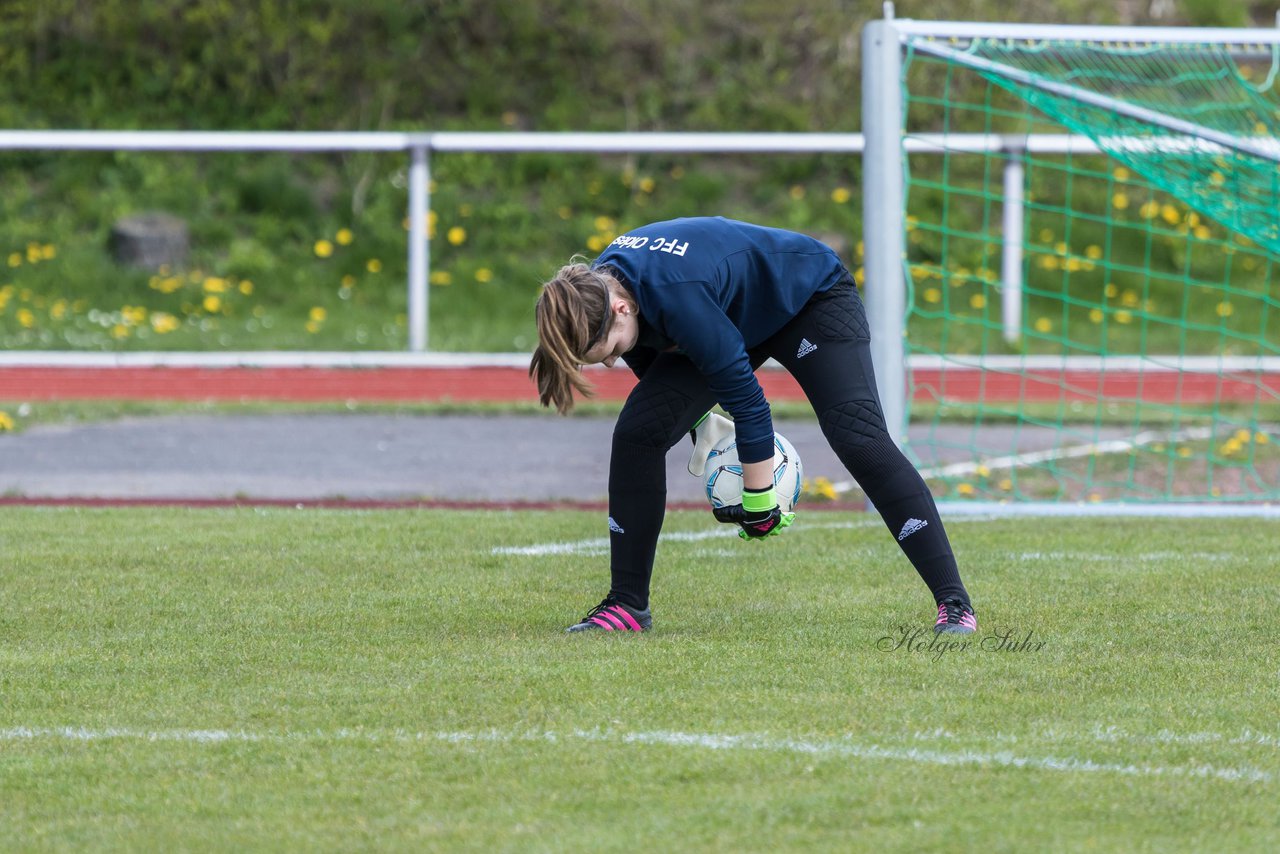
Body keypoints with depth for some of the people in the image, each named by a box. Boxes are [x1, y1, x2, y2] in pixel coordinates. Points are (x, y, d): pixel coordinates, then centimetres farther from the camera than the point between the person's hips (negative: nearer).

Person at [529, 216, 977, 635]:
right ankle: (627, 605, -4)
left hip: (813, 297, -7)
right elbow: (653, 360, 6)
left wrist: (760, 505, -27)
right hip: (737, 317, 7)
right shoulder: (596, 291, -19)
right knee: (638, 429, -11)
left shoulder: (676, 296, -42)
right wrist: (701, 419, 10)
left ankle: (954, 602, -22)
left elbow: (744, 395, -35)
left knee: (858, 437, -24)